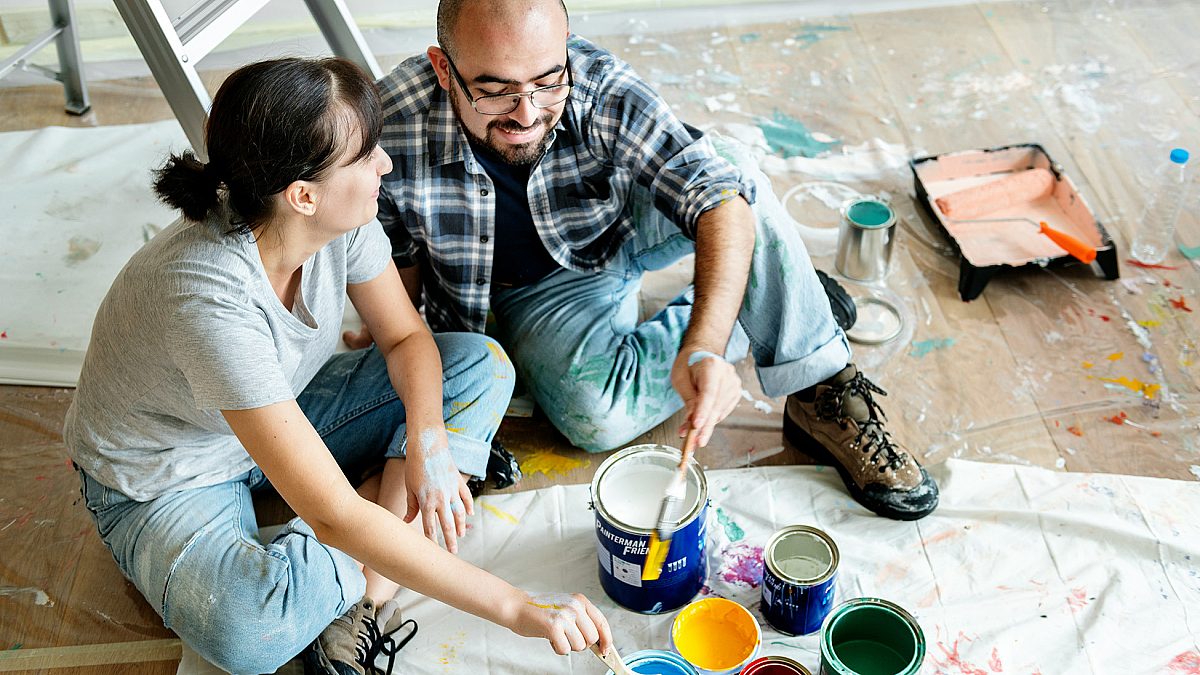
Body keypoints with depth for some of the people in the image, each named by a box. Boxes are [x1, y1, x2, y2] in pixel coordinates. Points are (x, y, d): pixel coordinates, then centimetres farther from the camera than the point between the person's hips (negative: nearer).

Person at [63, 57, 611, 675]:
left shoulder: (341, 220, -20)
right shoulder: (209, 296, -40)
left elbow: (406, 336, -2)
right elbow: (333, 516, -42)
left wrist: (427, 439, -24)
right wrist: (515, 608, -41)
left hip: (284, 415, 7)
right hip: (161, 482, -7)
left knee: (481, 365, -7)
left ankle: (364, 589, -14)